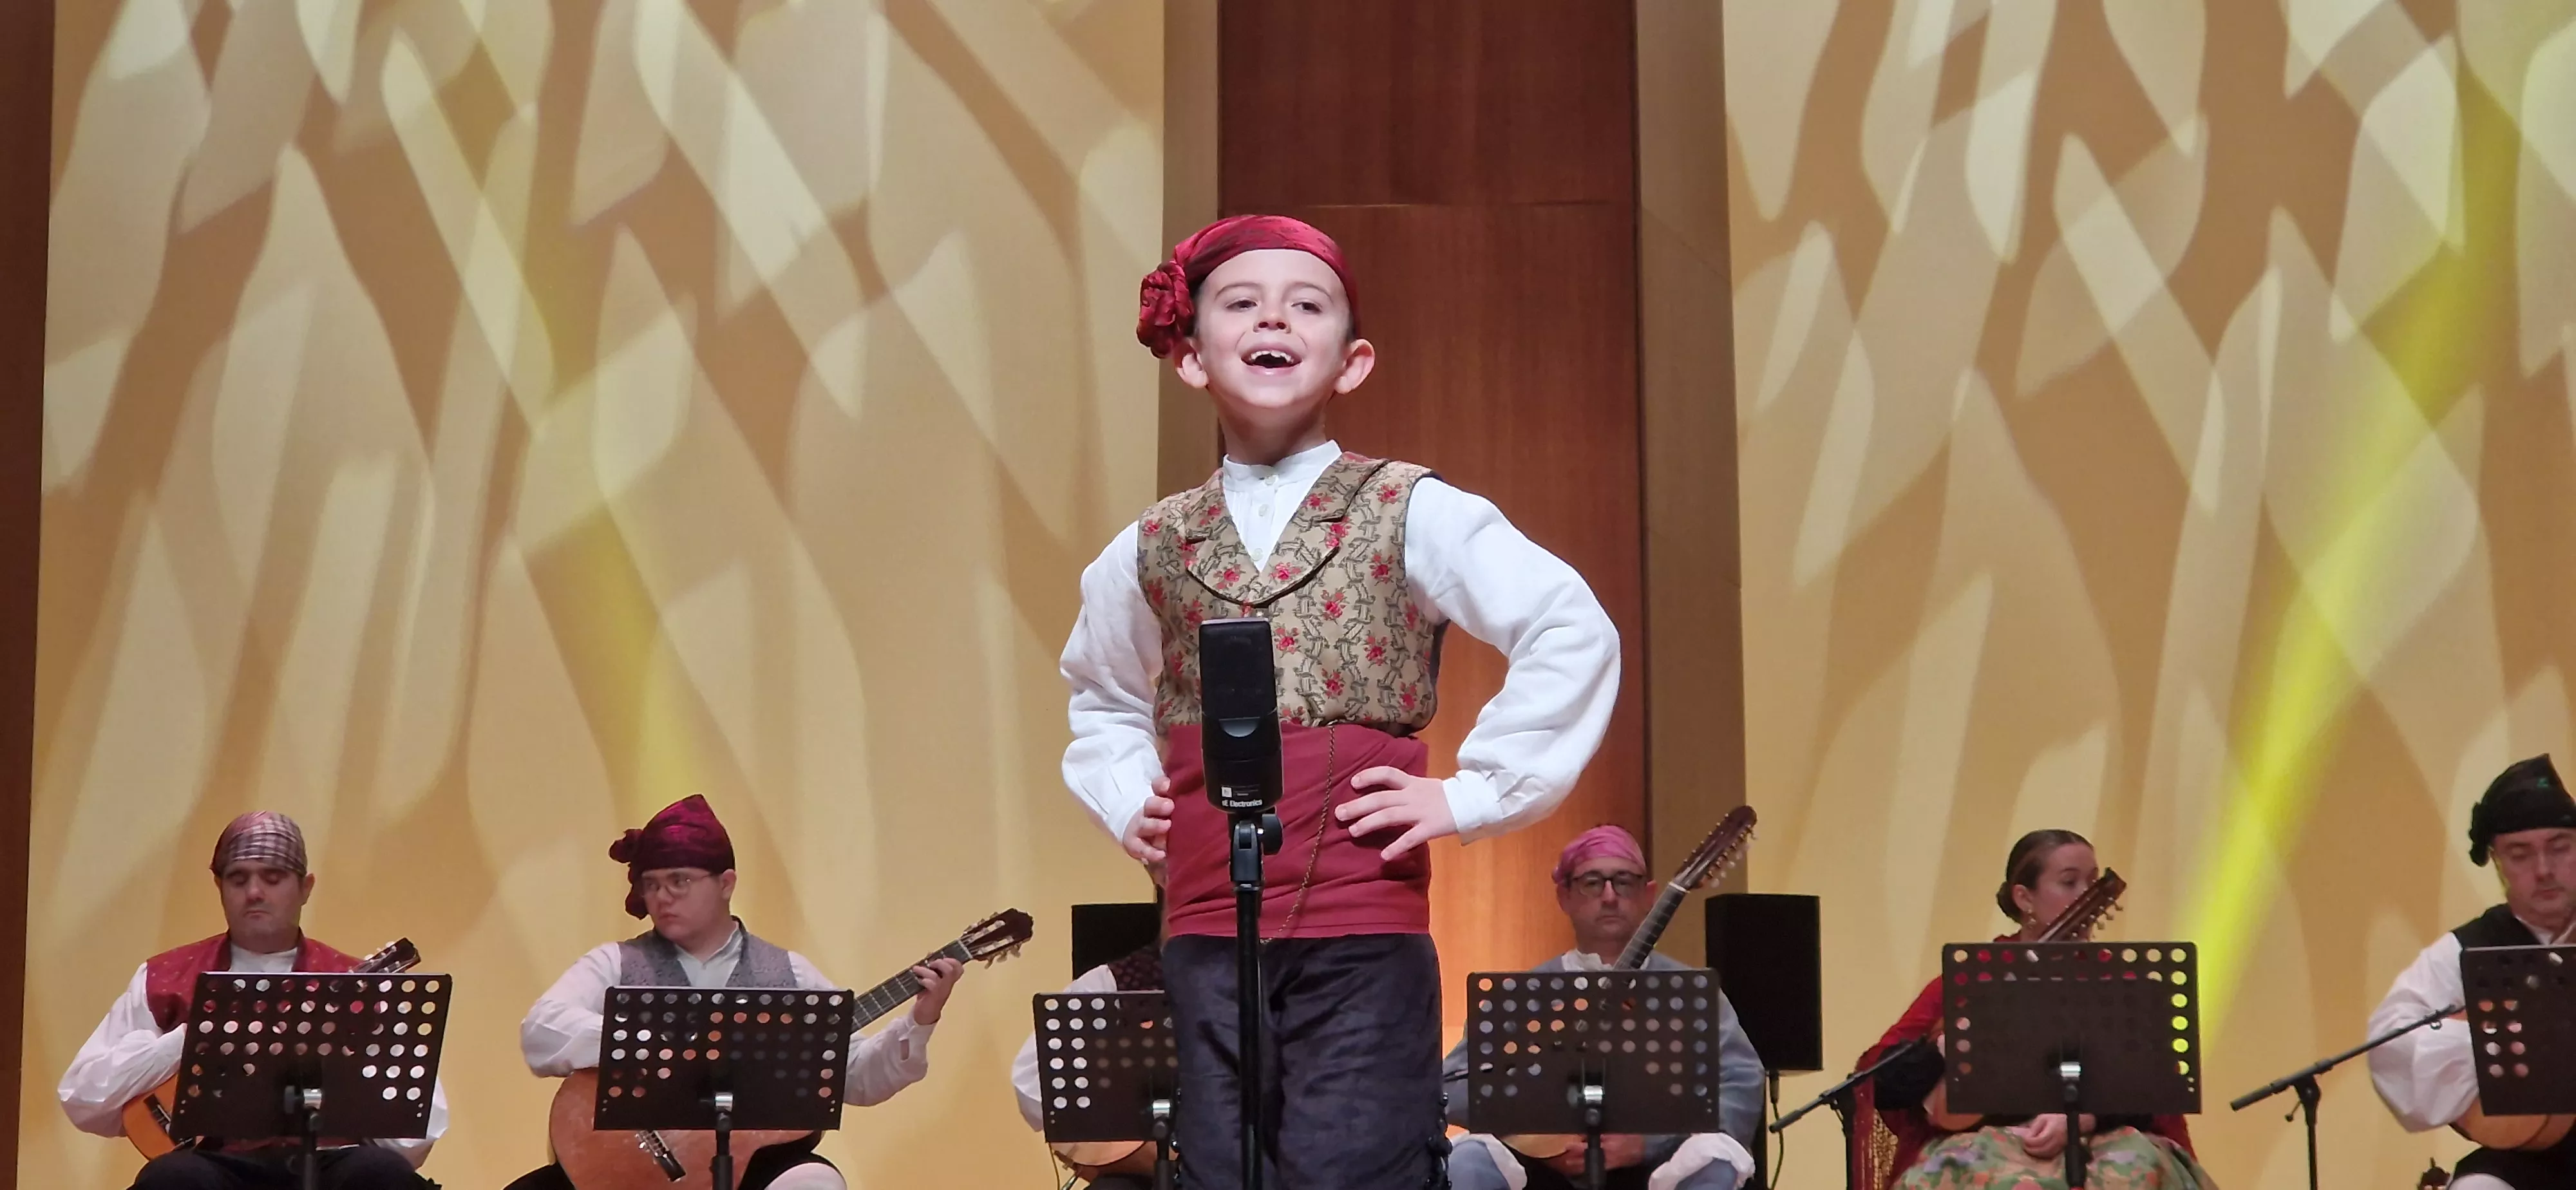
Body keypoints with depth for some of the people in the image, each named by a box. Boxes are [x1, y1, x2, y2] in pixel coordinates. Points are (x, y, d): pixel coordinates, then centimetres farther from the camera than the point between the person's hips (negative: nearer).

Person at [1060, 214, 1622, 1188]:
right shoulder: (1152, 548, 11)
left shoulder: (1409, 514, -2)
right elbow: (1100, 693, 32)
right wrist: (1126, 804, 16)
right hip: (1206, 935, 4)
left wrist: (1478, 793, -8)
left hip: (1365, 933, -4)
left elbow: (1574, 634, -6)